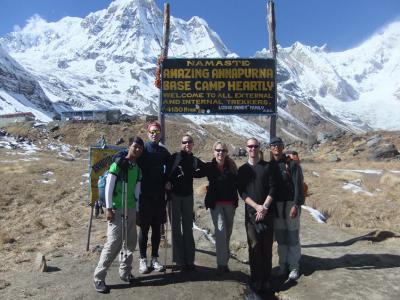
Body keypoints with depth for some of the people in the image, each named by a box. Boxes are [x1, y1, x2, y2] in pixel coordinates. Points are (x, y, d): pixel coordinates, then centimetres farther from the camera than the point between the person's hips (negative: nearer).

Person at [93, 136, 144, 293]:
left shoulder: (138, 169, 10)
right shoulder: (118, 164, -9)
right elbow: (108, 187, -11)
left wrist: (137, 210, 14)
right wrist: (108, 208, -14)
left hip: (131, 209, 7)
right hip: (116, 209, -7)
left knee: (130, 242, 9)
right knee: (114, 243, -9)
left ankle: (125, 272, 25)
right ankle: (99, 277, 4)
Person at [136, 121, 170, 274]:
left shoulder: (164, 152, 9)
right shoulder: (142, 149, -4)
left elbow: (168, 170, 17)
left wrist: (166, 183, 1)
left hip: (159, 195, 4)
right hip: (144, 195, -4)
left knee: (157, 228, 10)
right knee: (144, 228, 4)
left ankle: (154, 259, 23)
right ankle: (143, 260, 18)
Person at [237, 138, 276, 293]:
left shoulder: (268, 167, 6)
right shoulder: (243, 169, 8)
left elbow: (272, 188, 0)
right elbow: (242, 192, 1)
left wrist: (264, 207, -11)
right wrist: (257, 206, -11)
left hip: (267, 212, 0)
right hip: (251, 213, 0)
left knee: (267, 246, 3)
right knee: (254, 246, -1)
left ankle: (266, 279, 15)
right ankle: (256, 279, 10)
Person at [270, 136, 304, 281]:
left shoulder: (292, 164, -5)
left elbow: (298, 186, -10)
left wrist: (296, 205, -19)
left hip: (290, 204, -4)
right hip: (275, 205, 4)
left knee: (293, 237, 3)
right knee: (280, 238, 11)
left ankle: (294, 267, 15)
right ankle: (283, 265, 22)